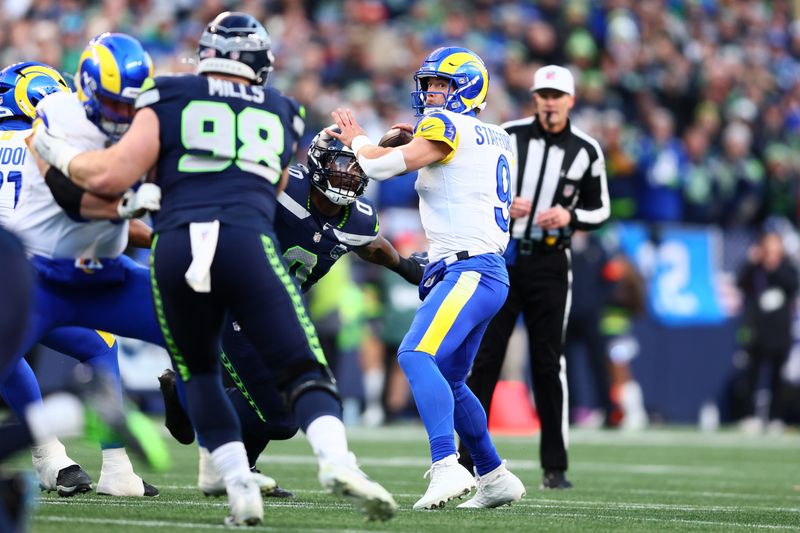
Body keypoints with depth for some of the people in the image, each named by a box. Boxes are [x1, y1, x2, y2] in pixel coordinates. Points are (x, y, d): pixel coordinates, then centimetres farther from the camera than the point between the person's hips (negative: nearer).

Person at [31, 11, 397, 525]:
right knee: (303, 372, 2)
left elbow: (110, 177, 7)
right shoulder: (280, 114, 23)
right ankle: (336, 459, -26)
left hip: (175, 247, 0)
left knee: (198, 374, 21)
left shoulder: (169, 101, 15)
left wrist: (59, 152, 26)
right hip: (247, 243, 0)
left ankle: (240, 488, 8)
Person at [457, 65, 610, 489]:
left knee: (548, 363, 1)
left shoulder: (586, 151, 2)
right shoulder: (507, 136, -1)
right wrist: (501, 205, -14)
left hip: (549, 264, 0)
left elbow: (600, 210, 9)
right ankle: (469, 459, 5)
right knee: (483, 359, -1)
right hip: (501, 258, 0)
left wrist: (571, 217, -11)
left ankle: (554, 467, 5)